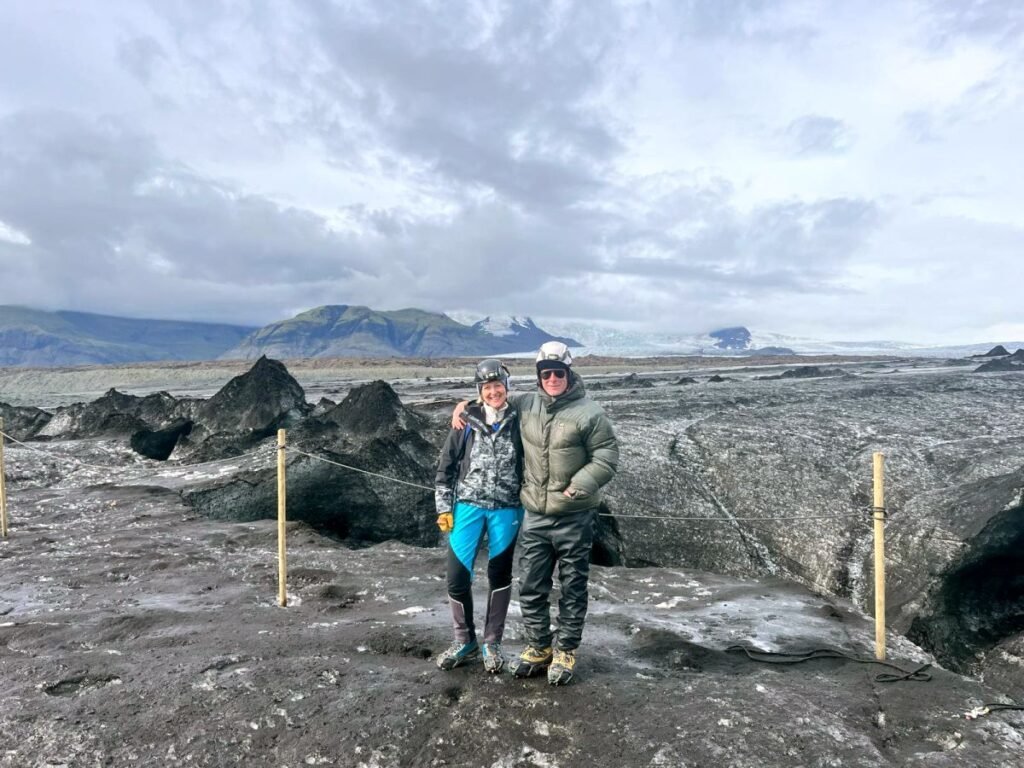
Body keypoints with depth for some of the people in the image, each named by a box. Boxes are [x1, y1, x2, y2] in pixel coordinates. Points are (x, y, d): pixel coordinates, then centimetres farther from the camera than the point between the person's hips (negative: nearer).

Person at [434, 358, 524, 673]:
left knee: (499, 575, 11)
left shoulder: (518, 421, -2)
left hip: (507, 510, 0)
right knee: (457, 575, -1)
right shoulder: (467, 422, -2)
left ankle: (492, 643, 27)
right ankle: (464, 641, 21)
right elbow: (446, 466, 4)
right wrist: (443, 508, 1)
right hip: (468, 506, 0)